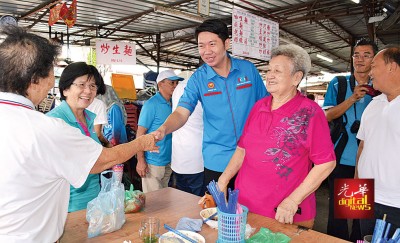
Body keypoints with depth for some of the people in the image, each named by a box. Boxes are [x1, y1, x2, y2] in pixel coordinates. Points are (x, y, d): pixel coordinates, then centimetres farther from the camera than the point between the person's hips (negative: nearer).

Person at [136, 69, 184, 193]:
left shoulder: (172, 104, 6)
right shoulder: (151, 104, -14)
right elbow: (140, 133, -14)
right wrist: (141, 161, -17)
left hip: (169, 161, 7)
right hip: (153, 162, -7)